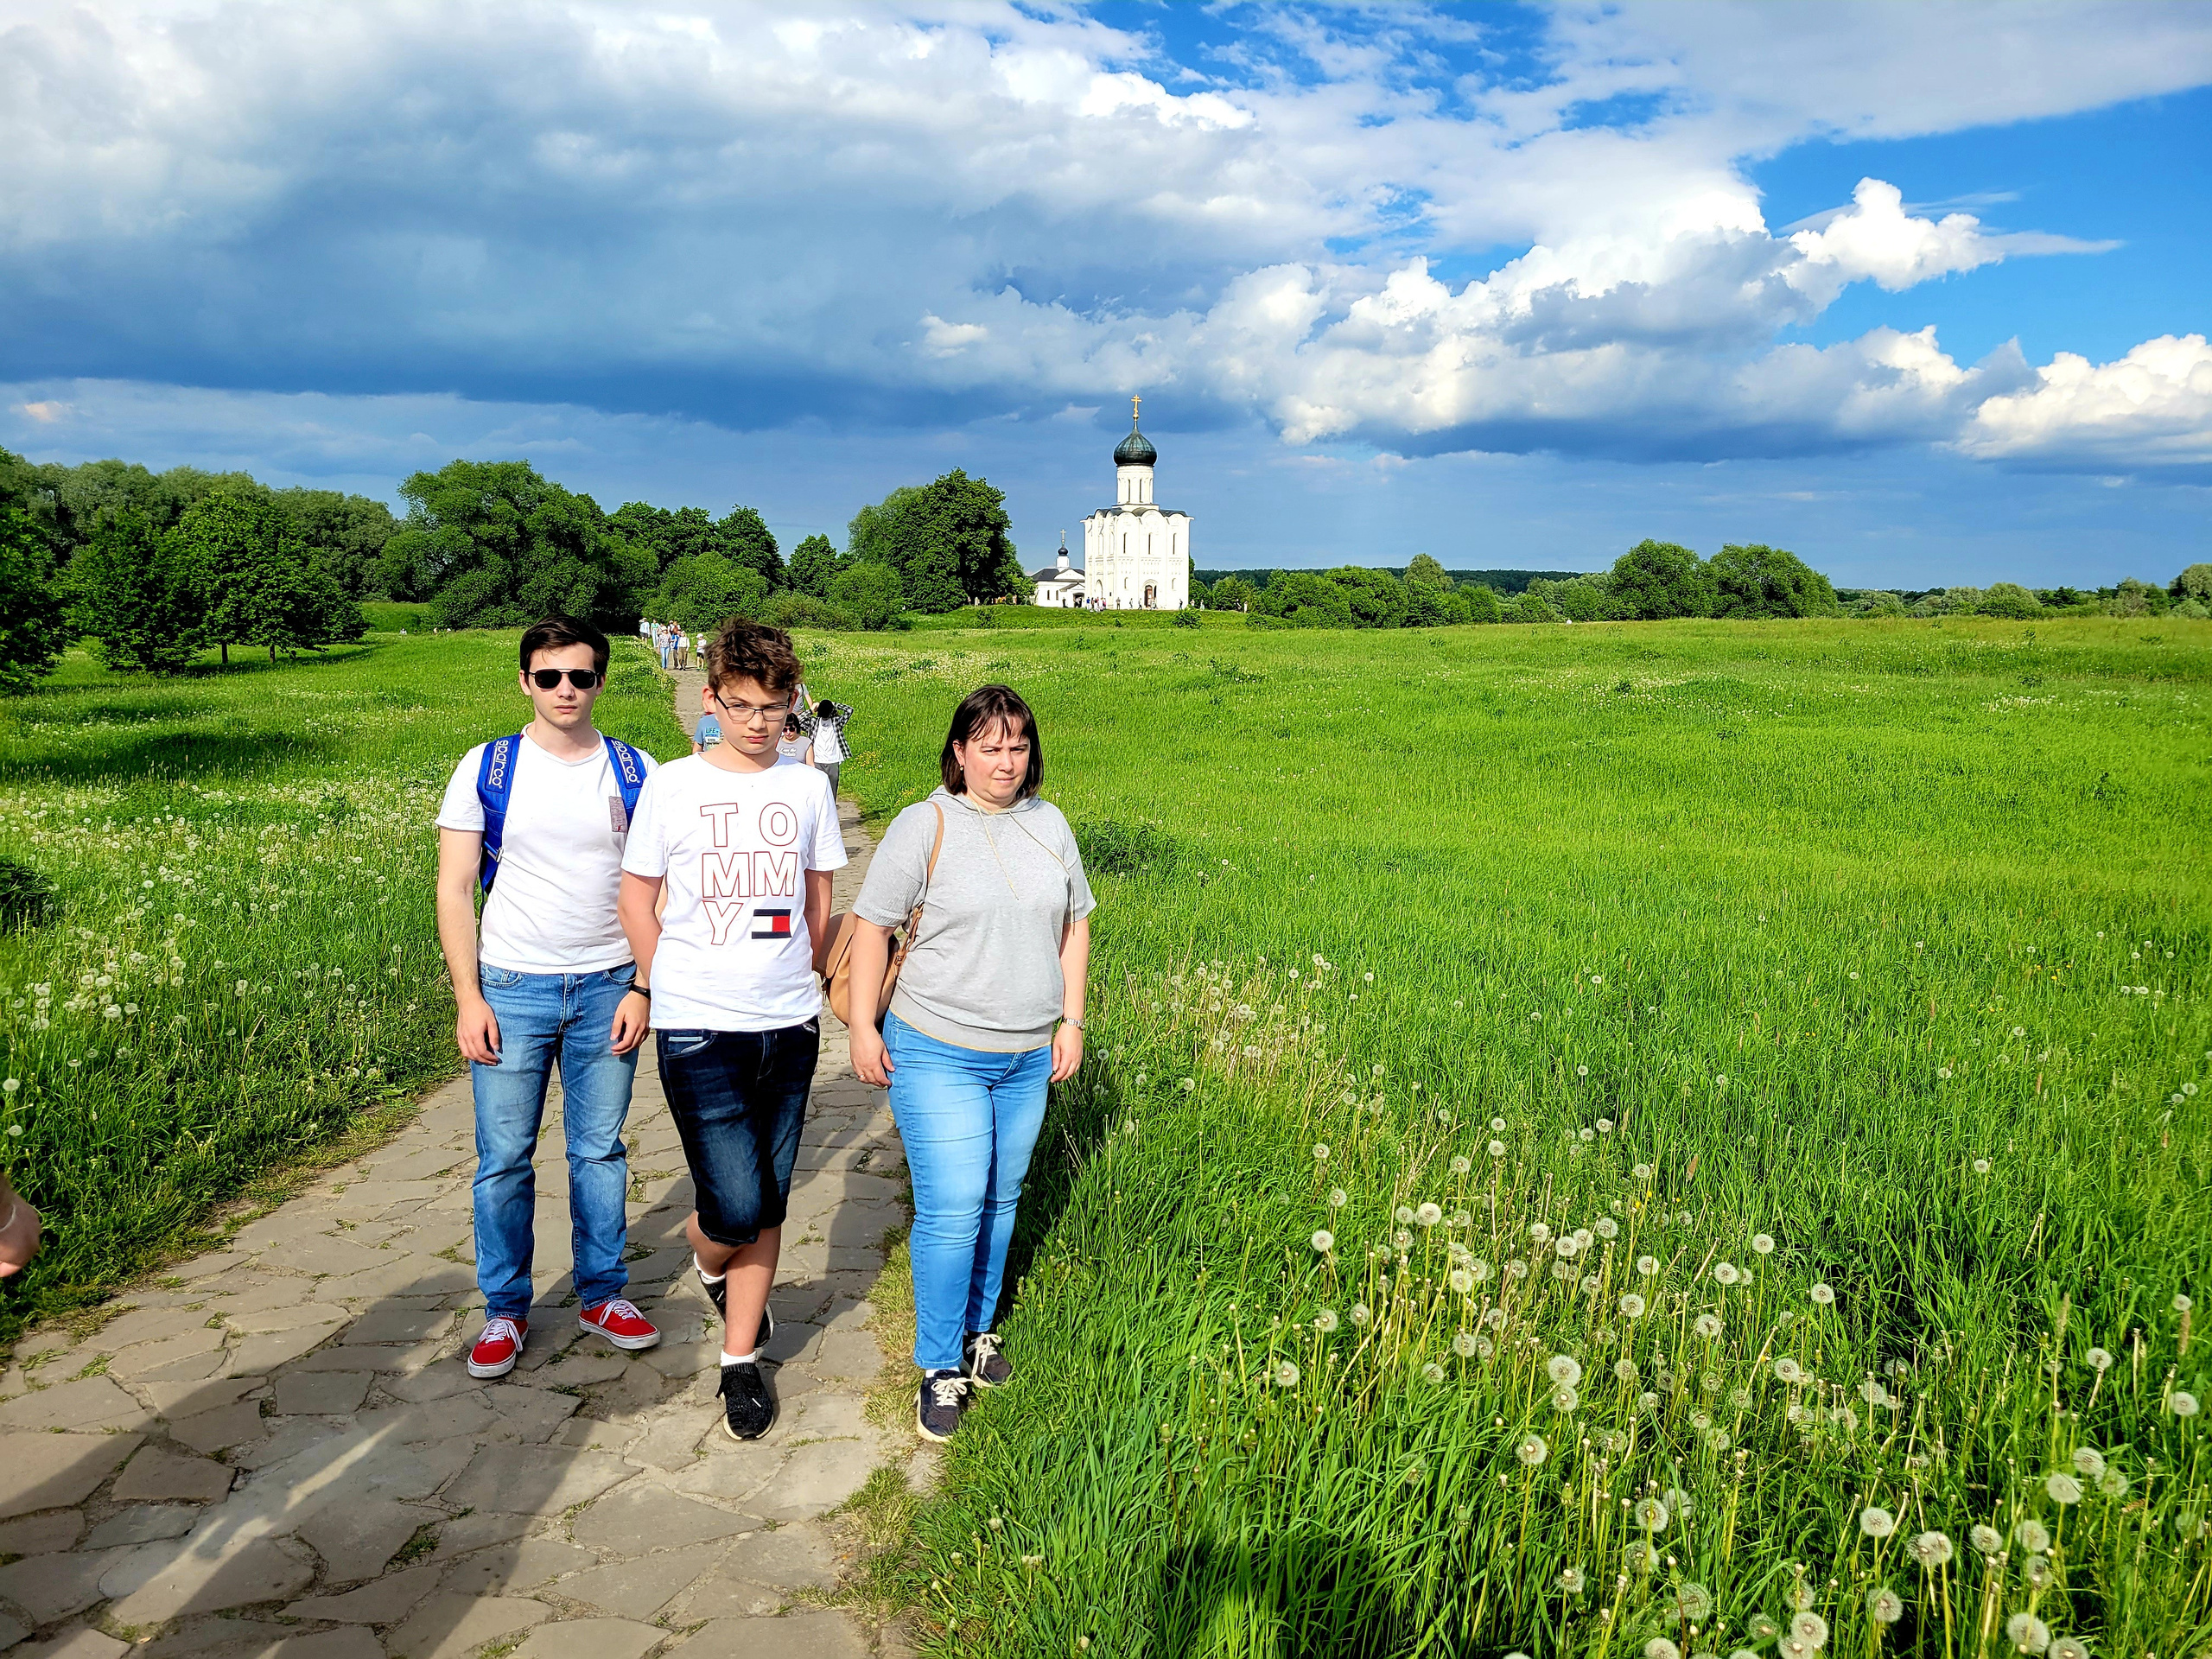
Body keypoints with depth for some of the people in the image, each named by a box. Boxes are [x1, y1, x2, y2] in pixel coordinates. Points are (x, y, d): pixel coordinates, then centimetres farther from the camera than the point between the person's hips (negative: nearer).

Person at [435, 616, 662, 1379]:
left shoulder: (635, 772, 1)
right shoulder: (487, 768, -1)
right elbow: (454, 891, -1)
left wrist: (642, 988, -4)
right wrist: (468, 997, -8)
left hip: (606, 991, 1)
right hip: (511, 990, -1)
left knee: (600, 1151, 10)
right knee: (504, 1159, 5)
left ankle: (603, 1295, 25)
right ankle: (505, 1310, 20)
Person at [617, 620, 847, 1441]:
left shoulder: (808, 788, 5)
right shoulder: (671, 786, -2)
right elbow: (637, 900, 5)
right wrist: (673, 990, 4)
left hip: (789, 1027, 3)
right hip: (699, 1032, -3)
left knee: (767, 1203, 9)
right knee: (736, 1207, -8)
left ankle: (740, 1361, 27)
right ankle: (709, 1263, 28)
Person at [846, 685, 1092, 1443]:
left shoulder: (1049, 824, 6)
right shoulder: (926, 825, -9)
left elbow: (1073, 924, 14)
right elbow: (872, 923, -6)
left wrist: (1071, 1018, 9)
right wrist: (862, 1027, -10)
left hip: (1028, 1059, 5)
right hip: (937, 1054, -5)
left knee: (1000, 1199, 15)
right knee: (952, 1207, -7)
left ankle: (978, 1330, 34)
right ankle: (938, 1367, 8)